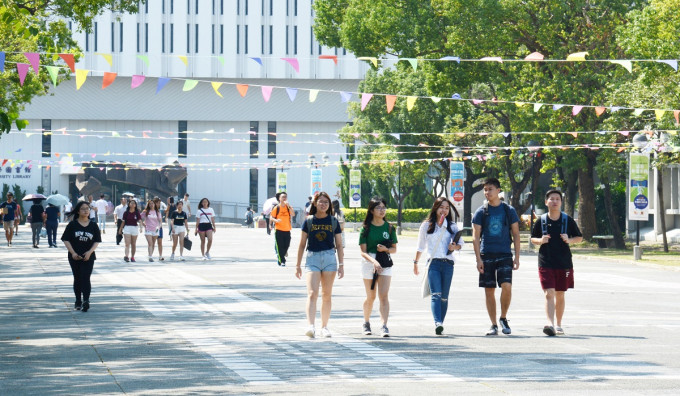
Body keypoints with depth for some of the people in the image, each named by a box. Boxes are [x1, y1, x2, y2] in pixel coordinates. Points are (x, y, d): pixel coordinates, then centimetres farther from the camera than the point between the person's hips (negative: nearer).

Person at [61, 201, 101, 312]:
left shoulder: (93, 225, 4)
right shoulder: (72, 225, 0)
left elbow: (97, 241, 4)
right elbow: (66, 239, -2)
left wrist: (90, 252, -12)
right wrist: (73, 253, -12)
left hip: (88, 257, -1)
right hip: (75, 257, 1)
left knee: (86, 278, -12)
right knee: (77, 279, 10)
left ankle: (86, 301, -21)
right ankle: (78, 301, 20)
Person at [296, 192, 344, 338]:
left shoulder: (333, 222, 7)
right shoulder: (309, 221, 3)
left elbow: (339, 245, 10)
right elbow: (302, 244, 7)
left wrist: (341, 264, 3)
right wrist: (298, 265, 5)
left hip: (329, 258, 2)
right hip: (312, 258, -2)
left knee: (326, 295, 7)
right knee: (312, 293, -14)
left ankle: (324, 326, 18)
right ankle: (311, 326, -25)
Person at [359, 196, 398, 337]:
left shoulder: (389, 228, 5)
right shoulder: (366, 228, -2)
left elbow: (394, 249, 10)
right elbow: (363, 252, -8)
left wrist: (385, 249, -12)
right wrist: (373, 261, -26)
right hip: (368, 262, -1)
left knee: (384, 295, -13)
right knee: (371, 297, 9)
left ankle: (384, 326, -19)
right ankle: (366, 322, 32)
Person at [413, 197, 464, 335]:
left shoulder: (452, 226, 12)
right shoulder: (427, 225, 9)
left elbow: (460, 243, 16)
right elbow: (421, 246, 18)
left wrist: (455, 246, -6)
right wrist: (415, 262, 21)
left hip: (448, 263, 2)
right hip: (433, 263, -2)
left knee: (444, 297, 3)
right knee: (435, 294, -17)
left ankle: (440, 324, 11)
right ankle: (438, 323, -31)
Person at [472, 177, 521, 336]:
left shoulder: (509, 210, 5)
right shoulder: (481, 212, 5)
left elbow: (516, 234, 8)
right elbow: (476, 236, 3)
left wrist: (517, 257, 1)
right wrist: (478, 259, -6)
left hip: (504, 255, -1)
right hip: (486, 256, 1)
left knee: (507, 286, -16)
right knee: (489, 290, 2)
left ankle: (503, 318, 5)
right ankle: (493, 325, 11)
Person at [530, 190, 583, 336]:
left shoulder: (568, 220, 1)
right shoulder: (541, 221, 2)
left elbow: (580, 237, 9)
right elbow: (533, 239, 12)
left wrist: (569, 240, -11)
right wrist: (541, 241, -9)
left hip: (564, 263, 1)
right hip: (546, 263, -1)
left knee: (560, 295, 11)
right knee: (549, 294, -13)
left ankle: (558, 325, 24)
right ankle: (550, 324, -24)